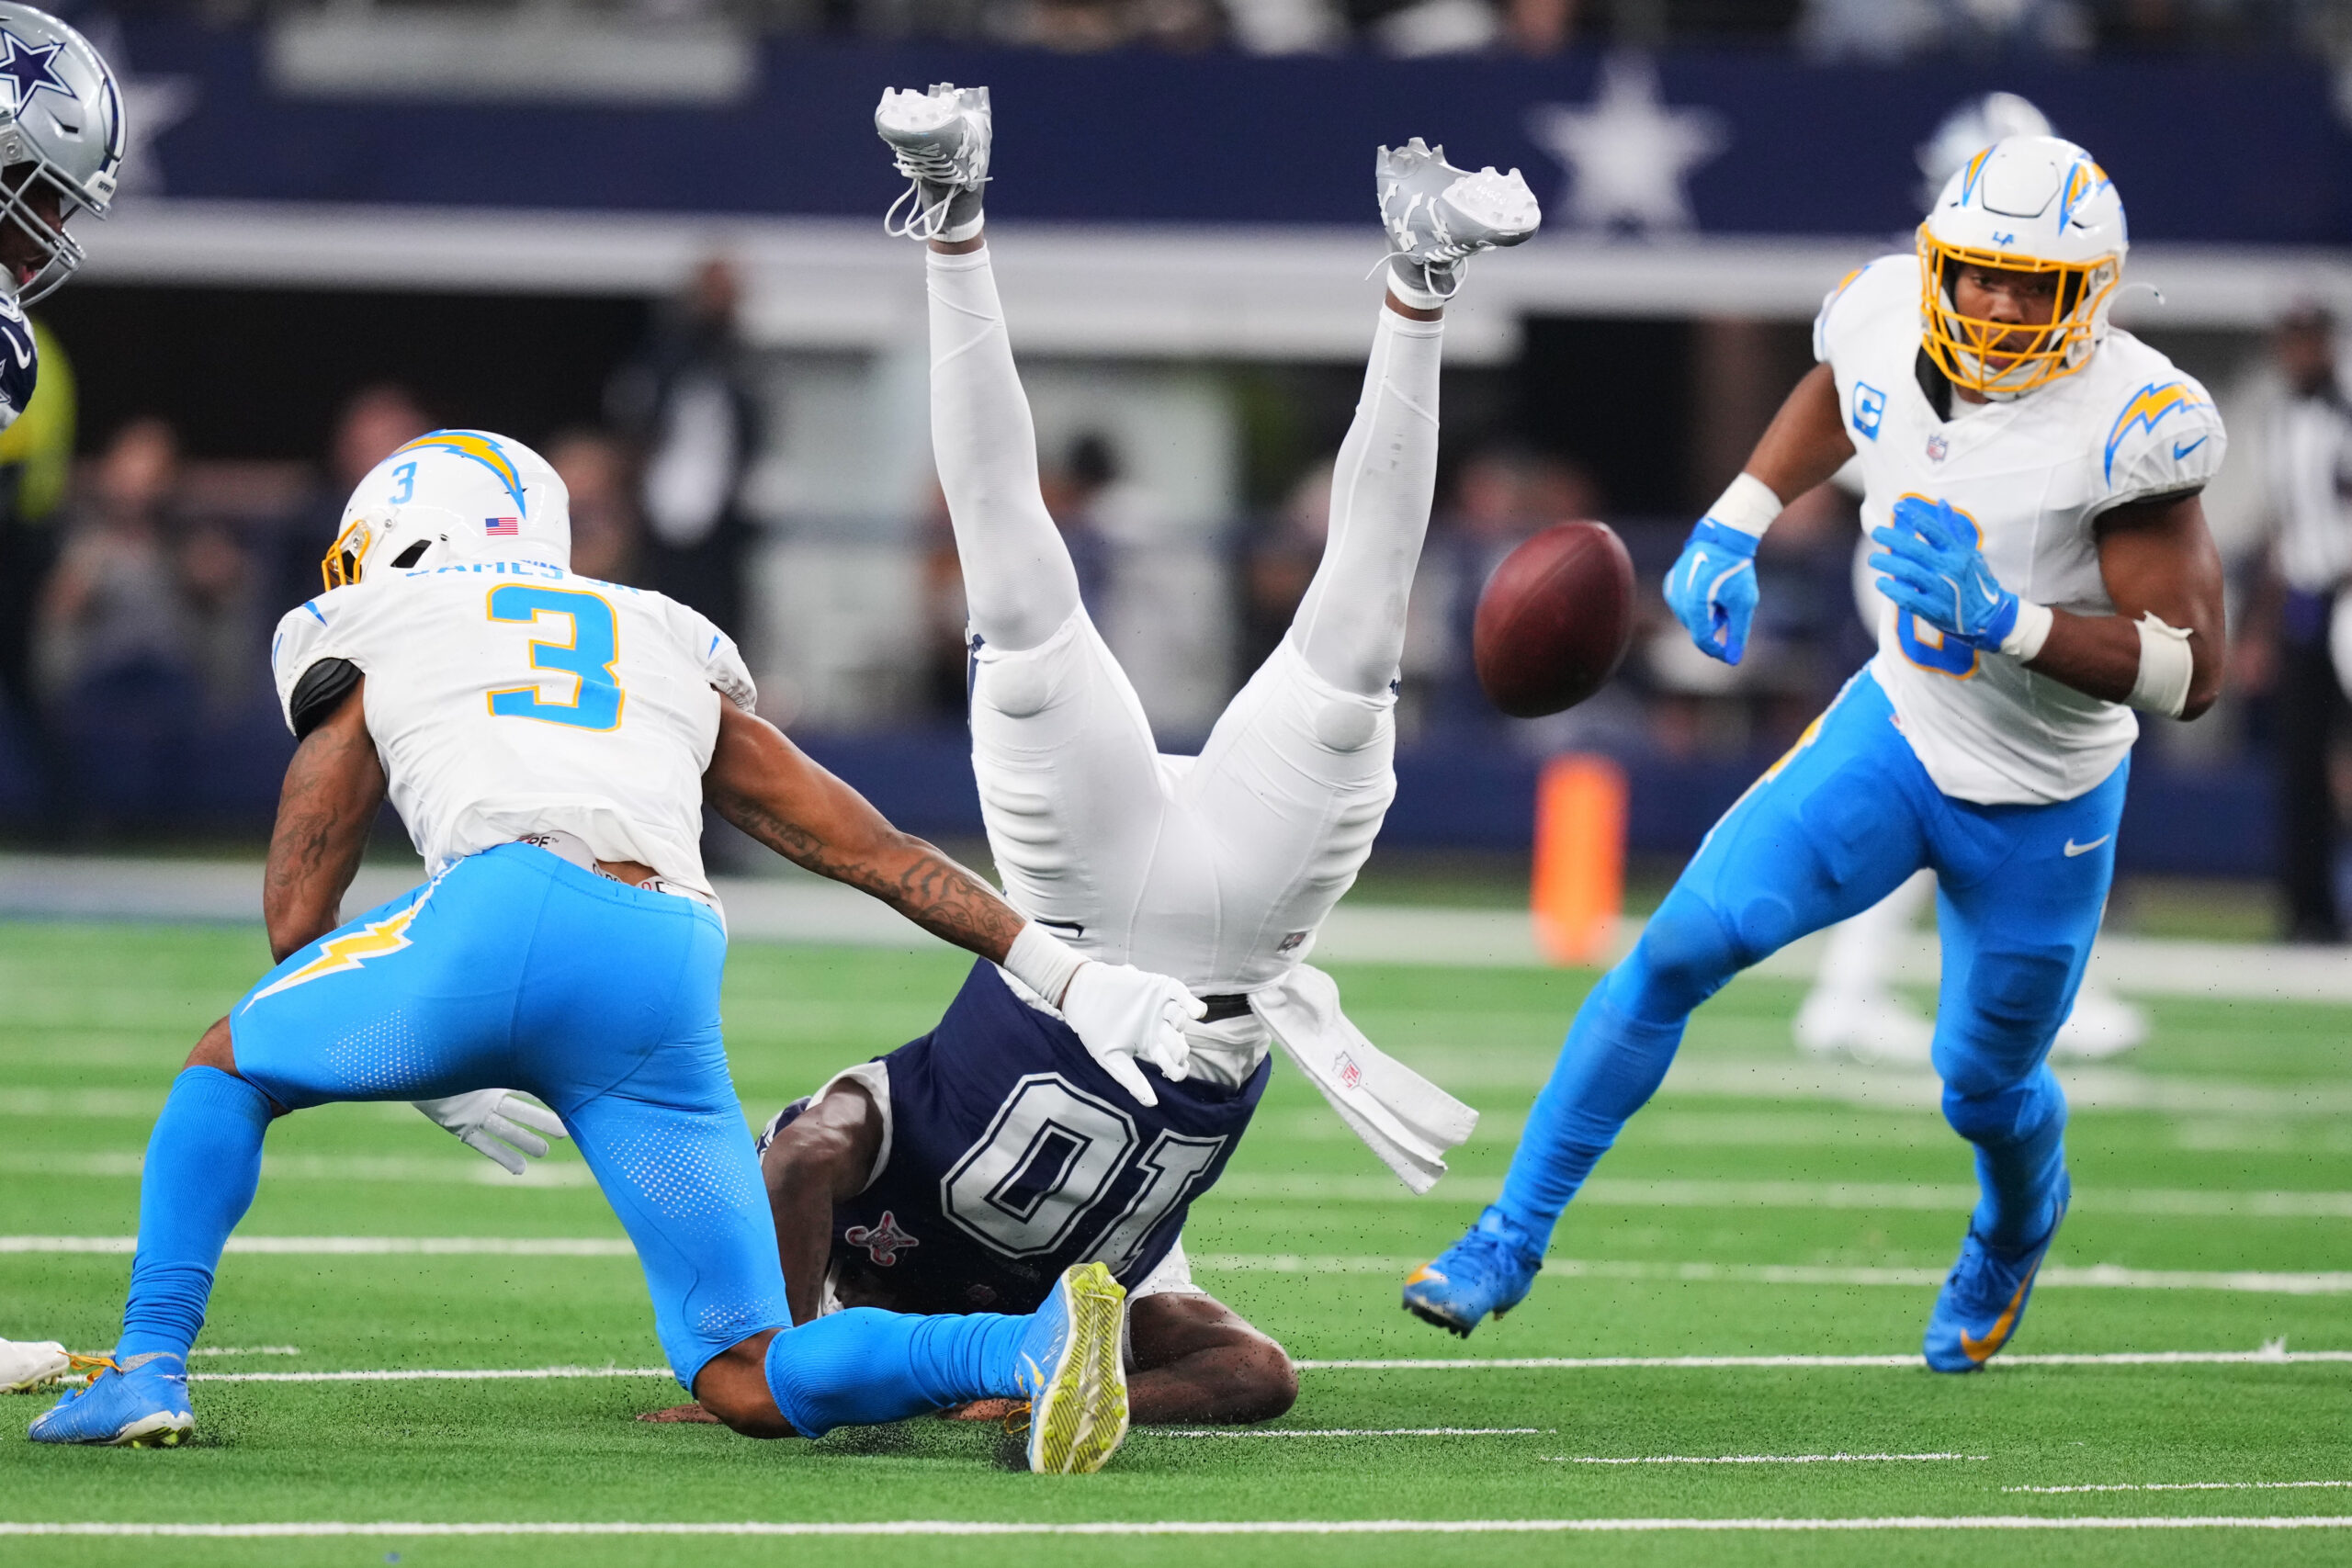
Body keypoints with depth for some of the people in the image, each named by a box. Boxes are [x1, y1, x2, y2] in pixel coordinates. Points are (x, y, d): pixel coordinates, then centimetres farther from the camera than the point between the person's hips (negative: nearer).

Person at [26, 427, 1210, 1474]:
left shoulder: (380, 646, 26)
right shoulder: (676, 657, 35)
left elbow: (295, 914, 26)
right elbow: (873, 850, 30)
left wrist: (426, 1068, 37)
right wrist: (1066, 976, 30)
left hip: (507, 917, -3)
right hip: (670, 980, 3)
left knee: (227, 1066, 27)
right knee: (751, 1387, 7)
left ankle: (147, 1369, 12)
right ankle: (1035, 1345, -18)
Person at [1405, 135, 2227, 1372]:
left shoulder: (2124, 420, -28)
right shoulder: (1887, 321, -14)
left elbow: (2191, 669, -27)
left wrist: (2007, 622, -38)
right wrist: (1732, 530, 2)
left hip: (2041, 806, -3)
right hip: (1901, 725, 3)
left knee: (1986, 1090, 13)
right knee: (1681, 947, -12)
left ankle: (2017, 1229, 51)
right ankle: (1515, 1233, 0)